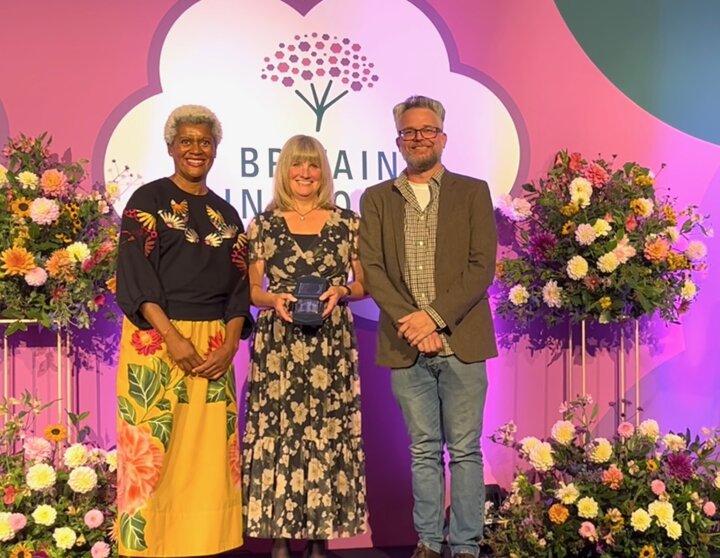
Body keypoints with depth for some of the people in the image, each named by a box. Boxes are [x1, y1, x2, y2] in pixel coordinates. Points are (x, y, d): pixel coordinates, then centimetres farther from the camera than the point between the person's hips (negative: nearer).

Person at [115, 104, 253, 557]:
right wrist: (172, 337, -17)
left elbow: (238, 286, 11)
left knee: (209, 449, 3)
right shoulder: (149, 200, 2)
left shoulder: (226, 213, 15)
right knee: (153, 447, -4)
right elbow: (135, 276, -8)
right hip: (156, 340, -4)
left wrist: (229, 345, -5)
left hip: (214, 346, 4)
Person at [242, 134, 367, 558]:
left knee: (329, 433, 1)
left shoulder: (348, 223, 6)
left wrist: (341, 292, -10)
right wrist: (273, 299, -12)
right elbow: (251, 290, 8)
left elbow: (364, 284, 11)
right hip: (278, 344, 0)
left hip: (332, 343, 1)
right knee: (277, 432, -1)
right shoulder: (263, 224, 5)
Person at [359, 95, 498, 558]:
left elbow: (482, 267, -3)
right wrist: (410, 323, -12)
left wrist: (435, 316, -14)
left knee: (465, 450, 4)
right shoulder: (376, 199, 10)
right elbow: (372, 269, 1)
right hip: (407, 345, 2)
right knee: (424, 450, 9)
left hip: (461, 343, -1)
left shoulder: (473, 193, 5)